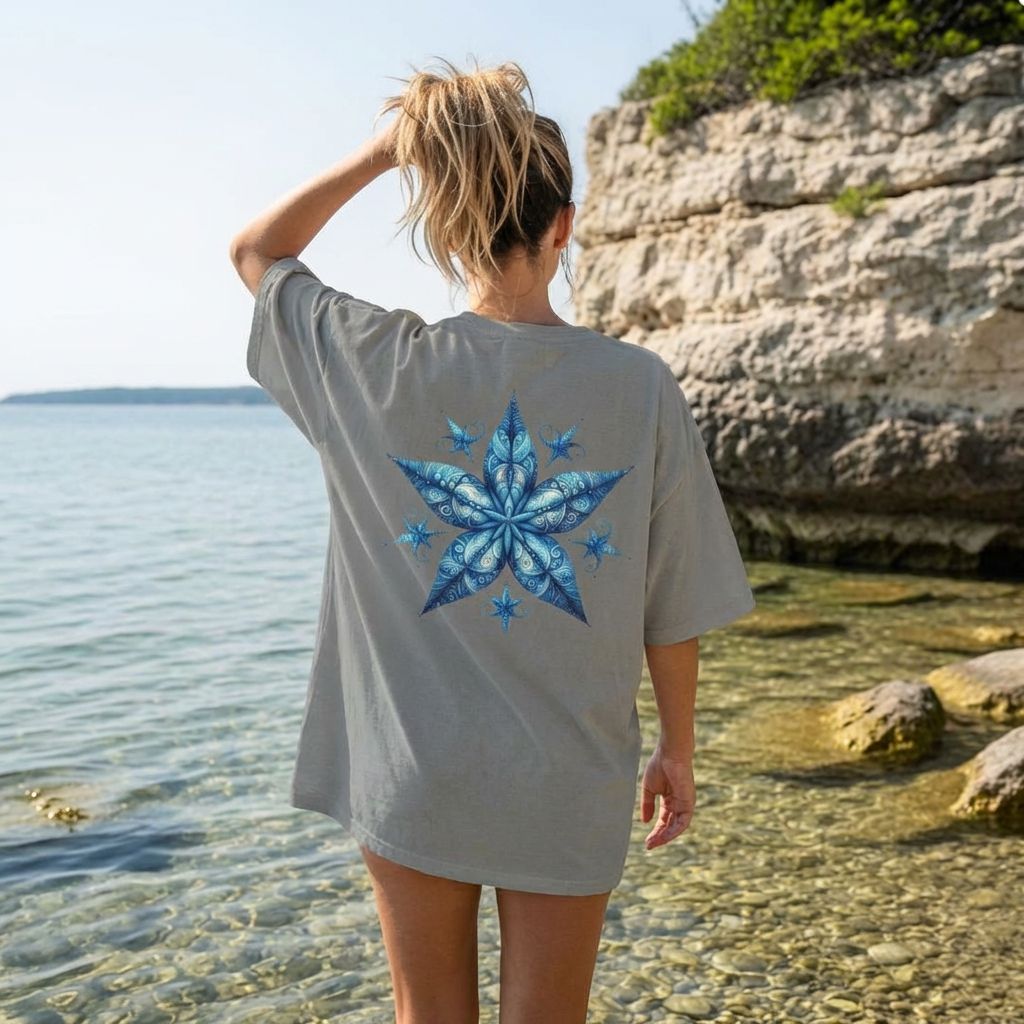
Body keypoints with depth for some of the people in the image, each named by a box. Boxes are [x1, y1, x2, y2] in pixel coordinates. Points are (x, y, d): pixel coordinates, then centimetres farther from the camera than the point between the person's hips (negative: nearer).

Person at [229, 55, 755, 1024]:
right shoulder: (640, 384, -12)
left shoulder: (378, 364, -12)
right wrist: (677, 747, 10)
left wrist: (379, 151, 3)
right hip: (570, 784, 0)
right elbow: (672, 606, -4)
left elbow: (253, 250, 9)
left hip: (411, 773, 1)